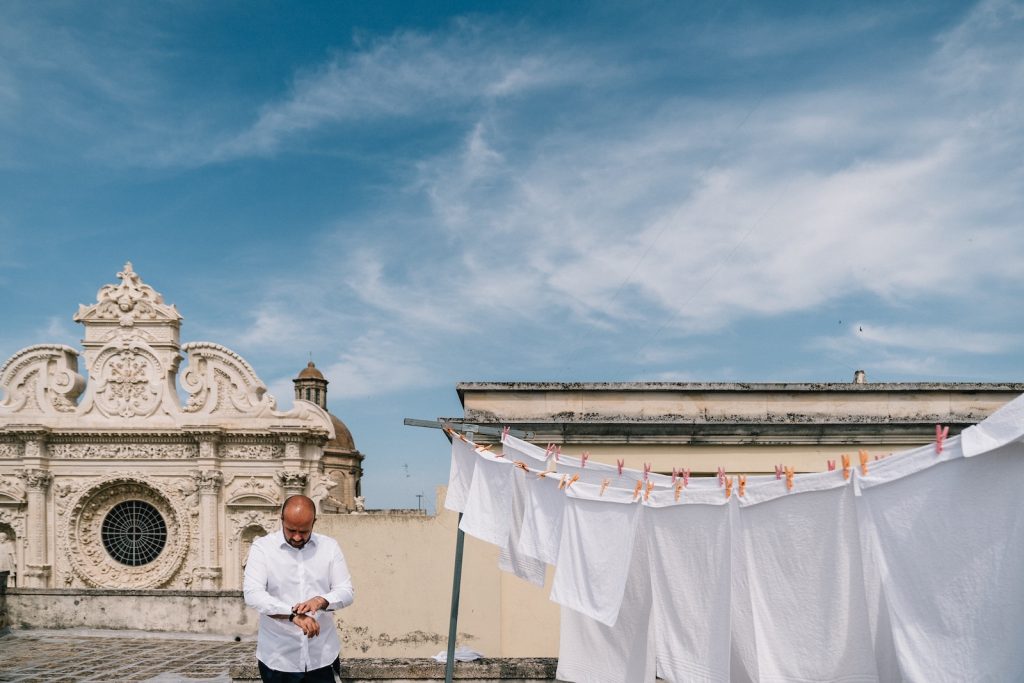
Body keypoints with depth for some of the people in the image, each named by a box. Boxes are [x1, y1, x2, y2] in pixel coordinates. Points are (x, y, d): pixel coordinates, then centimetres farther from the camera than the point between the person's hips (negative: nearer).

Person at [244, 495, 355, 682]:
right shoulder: (262, 547, -4)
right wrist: (293, 614, -28)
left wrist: (321, 601, -21)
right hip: (278, 658, -1)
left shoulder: (329, 546, 2)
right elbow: (252, 594, -16)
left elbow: (346, 591, 0)